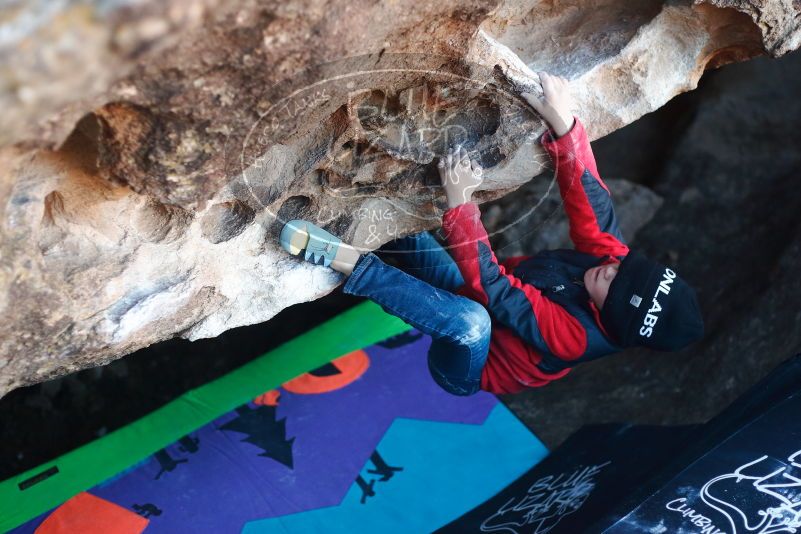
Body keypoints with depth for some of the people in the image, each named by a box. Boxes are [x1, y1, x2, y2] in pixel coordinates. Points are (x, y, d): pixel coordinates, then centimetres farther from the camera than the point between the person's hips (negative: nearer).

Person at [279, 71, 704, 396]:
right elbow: (589, 201, -24)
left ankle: (346, 260, -40)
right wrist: (563, 123, -40)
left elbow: (494, 287, -40)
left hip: (461, 368, -9)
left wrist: (460, 202, -47)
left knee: (469, 320, -43)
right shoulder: (613, 257, -15)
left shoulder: (574, 335, -33)